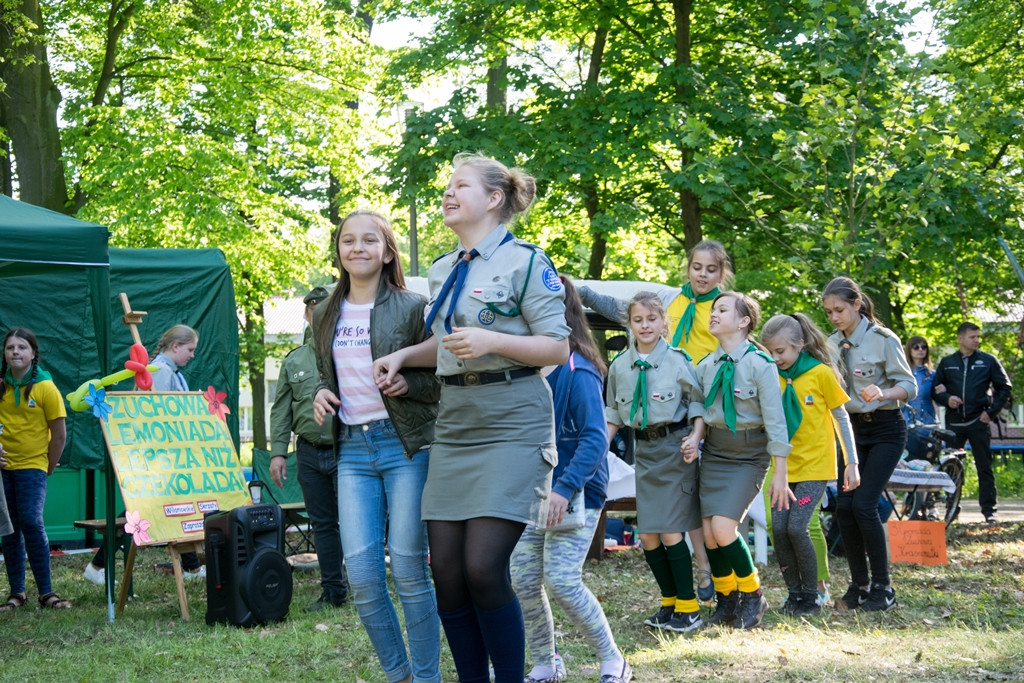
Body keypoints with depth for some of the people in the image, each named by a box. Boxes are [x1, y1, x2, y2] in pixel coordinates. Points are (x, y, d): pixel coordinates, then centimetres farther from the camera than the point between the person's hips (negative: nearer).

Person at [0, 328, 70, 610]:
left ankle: (46, 592, -7)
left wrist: (48, 467, -2)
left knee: (31, 523, -14)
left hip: (31, 465, -4)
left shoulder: (45, 387, -8)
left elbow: (59, 434, -5)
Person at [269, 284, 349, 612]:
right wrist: (278, 451, 6)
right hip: (309, 453, 5)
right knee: (322, 524, 9)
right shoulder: (294, 360, 13)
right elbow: (281, 410, 14)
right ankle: (333, 592, 17)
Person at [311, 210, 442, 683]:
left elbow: (442, 378, 0)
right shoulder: (326, 315, 13)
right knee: (361, 576, -1)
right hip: (353, 449, 4)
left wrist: (408, 383, -18)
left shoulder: (411, 307, -3)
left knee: (409, 571, -3)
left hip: (406, 446, -4)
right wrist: (322, 395, 4)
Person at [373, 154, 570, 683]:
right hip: (454, 422, 7)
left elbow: (557, 348, -7)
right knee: (445, 569, 2)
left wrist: (492, 341, -20)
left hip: (512, 423, -7)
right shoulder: (443, 270, 16)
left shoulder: (524, 261, -5)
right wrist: (402, 356, 12)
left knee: (483, 568, -14)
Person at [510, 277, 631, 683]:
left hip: (576, 494, -7)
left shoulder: (579, 373, -16)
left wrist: (566, 488, -28)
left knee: (561, 580, -13)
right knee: (523, 580, 4)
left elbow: (595, 438, -21)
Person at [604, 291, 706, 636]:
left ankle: (688, 607, 3)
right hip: (644, 449, 5)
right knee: (648, 535, 4)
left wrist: (695, 436, -16)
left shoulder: (678, 360, -6)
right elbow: (613, 412, 16)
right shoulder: (620, 365, 7)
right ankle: (669, 602, 20)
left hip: (674, 446, -5)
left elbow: (699, 403, -1)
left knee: (670, 532, -9)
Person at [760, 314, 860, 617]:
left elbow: (841, 418, -1)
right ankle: (794, 593, 11)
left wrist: (852, 462, -2)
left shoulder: (821, 373, -6)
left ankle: (812, 595, 3)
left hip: (815, 466, -4)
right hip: (784, 465, 4)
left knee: (797, 527, -14)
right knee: (778, 529, -5)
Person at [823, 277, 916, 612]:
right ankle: (859, 585, 9)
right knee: (843, 505, -4)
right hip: (854, 429, 6)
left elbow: (909, 386, -13)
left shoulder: (883, 340, -12)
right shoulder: (833, 344, 5)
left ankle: (882, 587, -3)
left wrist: (883, 393, -32)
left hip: (886, 429, -6)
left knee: (864, 504, -15)